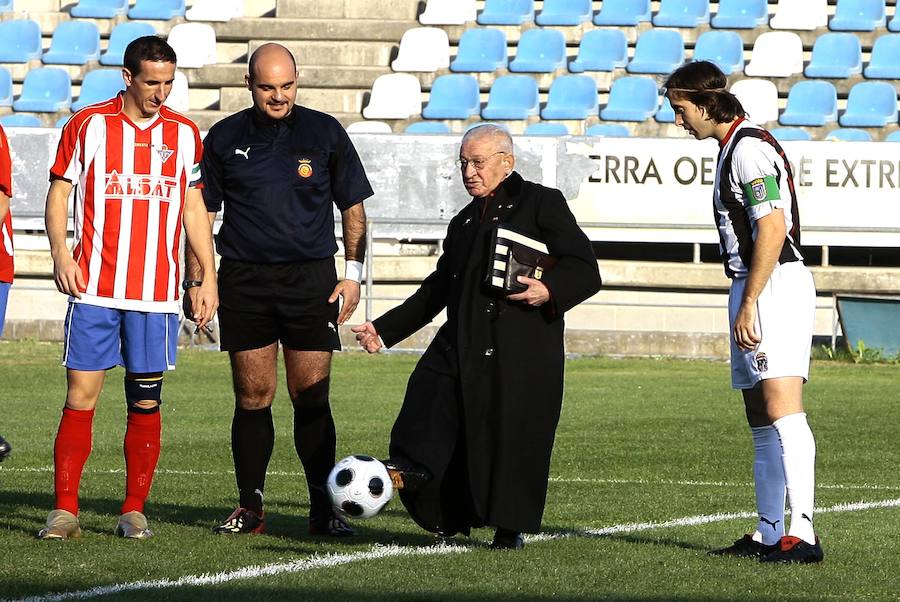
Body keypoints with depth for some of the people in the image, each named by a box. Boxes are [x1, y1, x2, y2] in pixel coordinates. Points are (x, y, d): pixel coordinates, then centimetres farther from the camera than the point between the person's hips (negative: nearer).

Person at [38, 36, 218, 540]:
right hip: (94, 288, -2)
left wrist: (208, 277, 9)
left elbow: (194, 208, 14)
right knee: (81, 396, -5)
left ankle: (134, 511, 12)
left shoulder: (184, 134, 8)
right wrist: (61, 254, -10)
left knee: (146, 403, 4)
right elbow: (60, 192, 4)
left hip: (157, 292, 2)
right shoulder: (88, 125, 2)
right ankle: (65, 510, -2)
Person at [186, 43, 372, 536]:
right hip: (244, 281, 1)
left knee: (311, 399, -3)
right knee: (252, 398, 2)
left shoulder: (324, 133, 4)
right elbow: (202, 213, 11)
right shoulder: (225, 138, 6)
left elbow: (353, 208, 10)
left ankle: (323, 509, 1)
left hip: (310, 280, -1)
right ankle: (249, 509, 8)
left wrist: (353, 274, 2)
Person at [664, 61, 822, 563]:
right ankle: (769, 534, 16)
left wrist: (749, 304, -21)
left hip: (774, 286, -11)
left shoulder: (749, 149, -12)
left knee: (782, 409, -19)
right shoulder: (736, 146, 20)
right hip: (759, 290, 11)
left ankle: (803, 533, -26)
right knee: (761, 418, 12)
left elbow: (772, 229, -20)